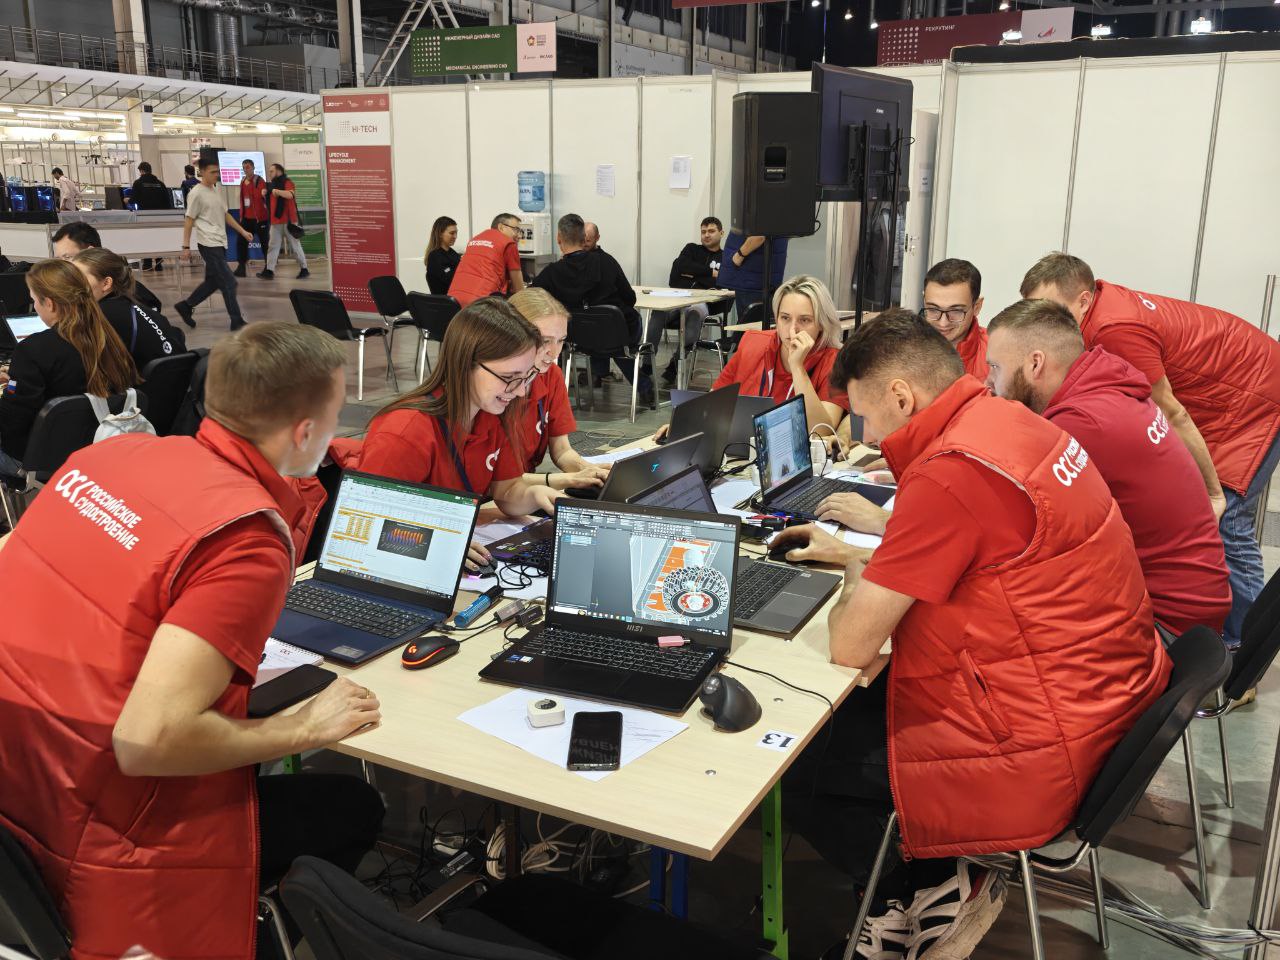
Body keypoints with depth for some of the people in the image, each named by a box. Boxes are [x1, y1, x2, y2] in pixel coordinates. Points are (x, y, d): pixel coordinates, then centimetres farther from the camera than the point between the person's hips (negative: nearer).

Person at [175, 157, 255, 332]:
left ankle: (185, 306, 30)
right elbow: (189, 221, -8)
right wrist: (186, 247, -9)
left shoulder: (217, 189, 13)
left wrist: (243, 231, 16)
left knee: (213, 281, 15)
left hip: (220, 243, 8)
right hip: (209, 244, -8)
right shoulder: (196, 193, -10)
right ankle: (237, 321, -3)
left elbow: (225, 214, 22)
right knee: (228, 282, -8)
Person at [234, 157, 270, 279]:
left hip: (260, 217, -7)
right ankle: (241, 268, 8)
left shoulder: (259, 181, -9)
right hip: (246, 217, 7)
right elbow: (242, 199, 18)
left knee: (264, 242, 0)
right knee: (242, 241, 3)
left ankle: (269, 268, 10)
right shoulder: (242, 181, 14)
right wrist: (241, 215, 17)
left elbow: (261, 196, -21)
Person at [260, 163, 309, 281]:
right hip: (275, 221, 7)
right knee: (273, 246, 1)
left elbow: (289, 195, -26)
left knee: (295, 246, 0)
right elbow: (270, 202, 26)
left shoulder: (287, 183, -6)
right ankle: (269, 271, -1)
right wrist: (265, 195, 8)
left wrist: (277, 191, -22)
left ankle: (304, 269, 9)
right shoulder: (272, 186, 18)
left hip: (288, 220, -7)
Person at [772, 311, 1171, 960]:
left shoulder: (950, 470, -26)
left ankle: (936, 892, 14)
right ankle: (938, 885, 19)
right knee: (852, 710, 21)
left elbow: (850, 649, -19)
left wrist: (854, 582, 0)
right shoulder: (1007, 419, 2)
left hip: (1040, 758, -9)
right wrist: (860, 554, 16)